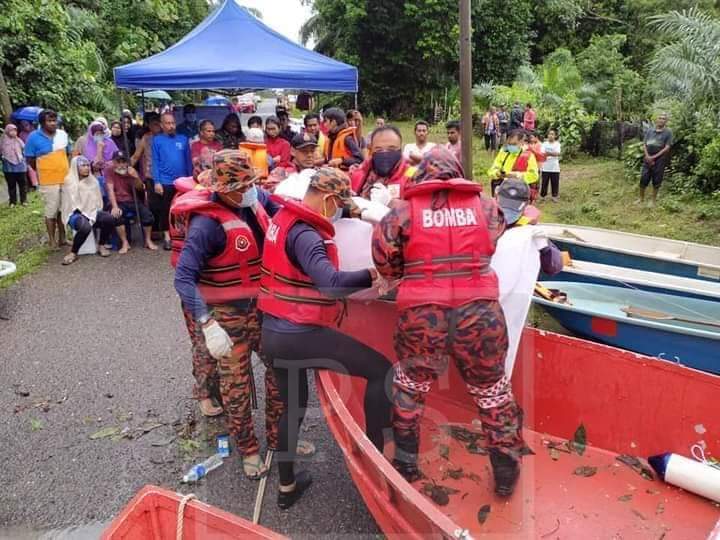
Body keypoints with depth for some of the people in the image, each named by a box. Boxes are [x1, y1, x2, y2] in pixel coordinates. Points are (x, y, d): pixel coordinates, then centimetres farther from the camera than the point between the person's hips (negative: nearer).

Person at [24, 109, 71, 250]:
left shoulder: (63, 134, 4)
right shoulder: (34, 137, -8)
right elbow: (30, 160, -2)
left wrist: (62, 168, 15)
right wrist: (45, 171, 5)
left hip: (66, 178, 5)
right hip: (48, 181, -5)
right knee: (51, 211, 1)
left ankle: (62, 237, 23)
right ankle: (52, 240, 11)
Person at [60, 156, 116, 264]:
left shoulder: (93, 180, 12)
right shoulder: (69, 181, -5)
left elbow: (97, 200, 11)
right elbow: (73, 204, -10)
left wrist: (93, 214, -4)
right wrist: (85, 215, -15)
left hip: (92, 212, 5)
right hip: (75, 214, -5)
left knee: (109, 218, -26)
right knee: (85, 227, -38)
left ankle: (101, 246, -3)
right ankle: (73, 253, -15)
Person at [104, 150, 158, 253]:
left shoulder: (130, 170, 1)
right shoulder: (109, 170, -8)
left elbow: (139, 188, -2)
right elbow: (110, 189, -17)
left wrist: (136, 177, -23)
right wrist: (114, 207, -29)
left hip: (132, 200, 3)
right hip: (118, 201, -3)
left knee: (148, 215, -19)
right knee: (117, 215, -33)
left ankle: (148, 241, 0)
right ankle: (125, 243, -18)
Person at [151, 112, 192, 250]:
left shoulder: (183, 139, 5)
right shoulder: (157, 140, 0)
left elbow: (188, 161, 7)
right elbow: (155, 162, -2)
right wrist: (156, 182, -9)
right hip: (165, 182, -1)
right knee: (165, 210, 6)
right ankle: (167, 237, 17)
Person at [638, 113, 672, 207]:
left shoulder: (668, 132, -2)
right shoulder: (650, 131, 9)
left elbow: (667, 148, -7)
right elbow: (644, 144, 7)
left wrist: (654, 157, -13)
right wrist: (647, 156, -9)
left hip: (659, 160, -3)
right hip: (647, 159, 3)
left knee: (656, 181, 4)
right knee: (643, 179, 4)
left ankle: (654, 200, 17)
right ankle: (641, 198, 20)